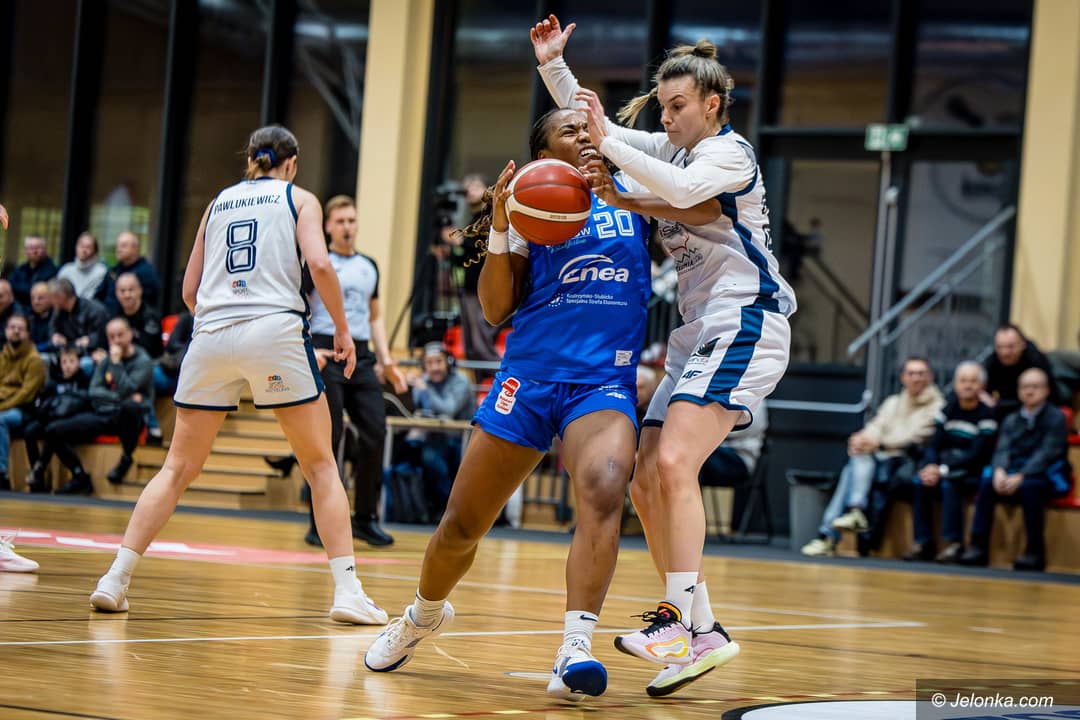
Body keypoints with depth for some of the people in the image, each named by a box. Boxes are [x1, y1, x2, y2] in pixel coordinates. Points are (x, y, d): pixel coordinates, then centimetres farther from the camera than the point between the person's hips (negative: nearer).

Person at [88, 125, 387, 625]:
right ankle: (347, 590, -3)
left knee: (179, 469, 10)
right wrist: (342, 328, 3)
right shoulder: (299, 198, 12)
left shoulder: (218, 203, 21)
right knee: (321, 467, 6)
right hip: (275, 331, -3)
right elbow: (319, 264, -6)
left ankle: (115, 580, 0)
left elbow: (189, 291, 19)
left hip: (212, 336, 3)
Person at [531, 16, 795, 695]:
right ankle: (684, 615, 15)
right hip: (699, 335, 9)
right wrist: (553, 65, 8)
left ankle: (695, 628, -29)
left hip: (744, 326, -9)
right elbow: (585, 125, 24)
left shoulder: (730, 150, -5)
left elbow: (684, 190, -27)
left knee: (673, 465, -25)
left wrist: (610, 138, -26)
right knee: (646, 482, 5)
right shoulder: (670, 151, 20)